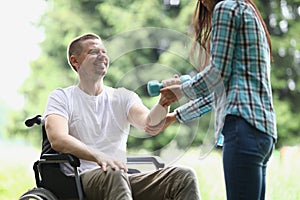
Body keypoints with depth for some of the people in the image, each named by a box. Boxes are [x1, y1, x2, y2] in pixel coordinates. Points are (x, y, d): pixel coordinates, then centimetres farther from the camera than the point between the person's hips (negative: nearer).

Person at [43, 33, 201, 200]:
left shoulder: (123, 97, 18)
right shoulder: (62, 97, 8)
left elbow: (148, 122, -3)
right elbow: (57, 139, -11)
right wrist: (97, 156, -28)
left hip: (123, 178, 4)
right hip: (81, 178, -4)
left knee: (185, 176, -19)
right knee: (113, 175, -39)